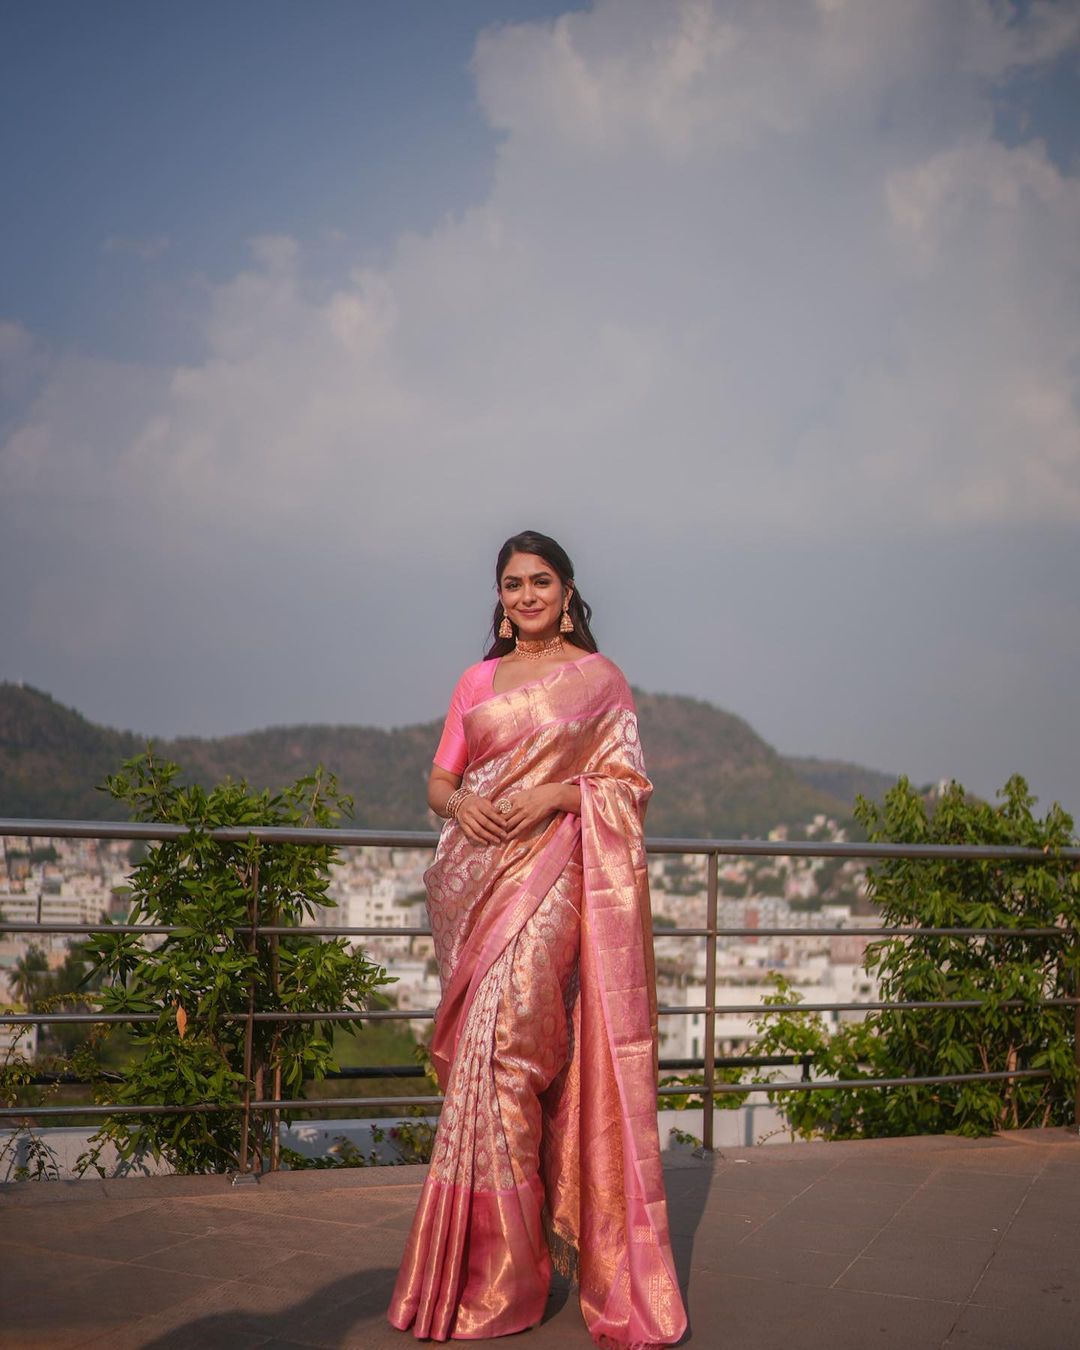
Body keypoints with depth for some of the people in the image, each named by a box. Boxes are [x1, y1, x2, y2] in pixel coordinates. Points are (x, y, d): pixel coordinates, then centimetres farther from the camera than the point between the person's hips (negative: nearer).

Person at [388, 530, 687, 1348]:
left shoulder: (598, 679, 6)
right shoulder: (478, 680, 17)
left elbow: (628, 784, 1)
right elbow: (438, 781, 14)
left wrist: (555, 793, -15)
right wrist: (459, 802, -8)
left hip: (550, 876, -4)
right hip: (478, 880, 4)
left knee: (506, 1042, -13)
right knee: (492, 1051, 4)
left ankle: (493, 1277, -4)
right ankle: (495, 1263, 14)